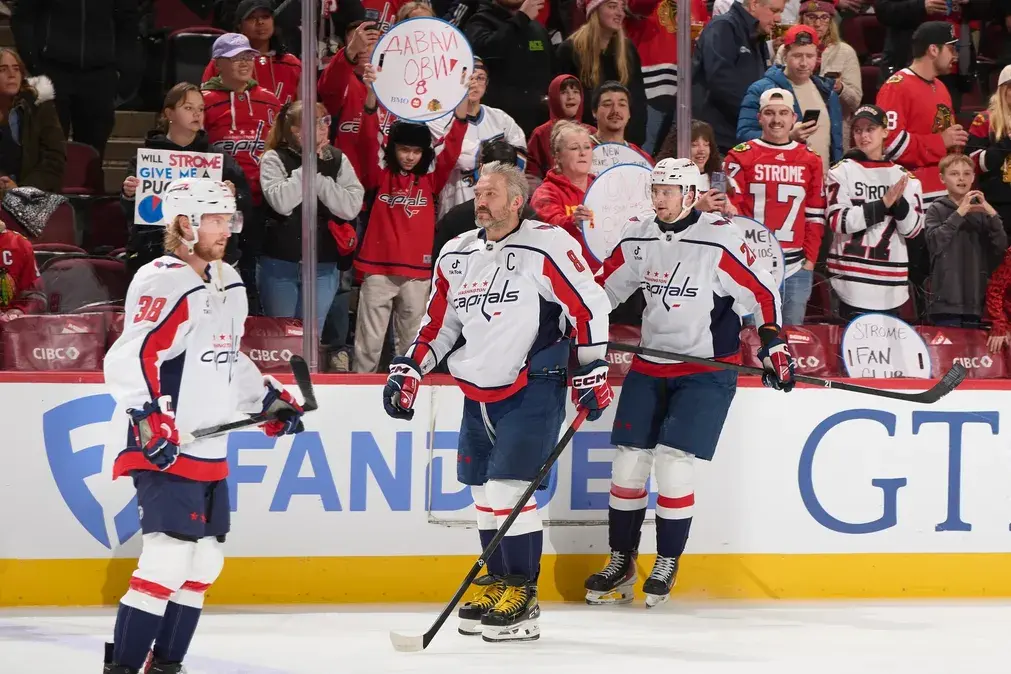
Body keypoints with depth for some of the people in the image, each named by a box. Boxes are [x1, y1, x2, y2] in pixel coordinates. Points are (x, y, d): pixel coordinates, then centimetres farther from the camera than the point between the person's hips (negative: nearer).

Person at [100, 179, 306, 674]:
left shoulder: (228, 285, 16)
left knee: (205, 561, 13)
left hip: (209, 449, 10)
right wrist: (150, 420, -33)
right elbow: (127, 360, -24)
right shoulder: (164, 283, -15)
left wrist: (269, 398, 22)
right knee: (169, 559, -17)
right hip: (164, 449, -10)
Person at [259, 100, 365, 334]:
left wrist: (317, 176, -13)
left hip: (323, 266, 2)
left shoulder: (337, 160, 5)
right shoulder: (275, 159, -4)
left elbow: (351, 207, -8)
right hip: (279, 264, -2)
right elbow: (281, 202, -20)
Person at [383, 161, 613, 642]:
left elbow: (589, 305, -8)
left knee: (509, 489, -13)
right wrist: (407, 370, 9)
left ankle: (522, 600, -6)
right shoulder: (456, 255, 10)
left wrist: (591, 371, -9)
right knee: (484, 493, 11)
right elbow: (439, 325, 19)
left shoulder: (545, 246, -10)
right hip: (478, 394, 7)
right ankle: (496, 586, 24)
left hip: (532, 390, -7)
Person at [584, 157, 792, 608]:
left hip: (706, 369, -5)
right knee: (628, 460, 3)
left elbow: (761, 291, -10)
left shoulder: (719, 241, -15)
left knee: (673, 460, -11)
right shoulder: (637, 237, 1)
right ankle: (621, 562, 16)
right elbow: (603, 287, 12)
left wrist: (773, 344, -15)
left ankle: (668, 564, 6)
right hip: (650, 364, 5)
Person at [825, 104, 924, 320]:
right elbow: (838, 221, -11)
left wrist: (899, 202, -15)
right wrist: (884, 203, -15)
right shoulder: (842, 172, 1)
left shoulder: (904, 176, 9)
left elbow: (912, 229, 4)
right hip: (852, 280, -3)